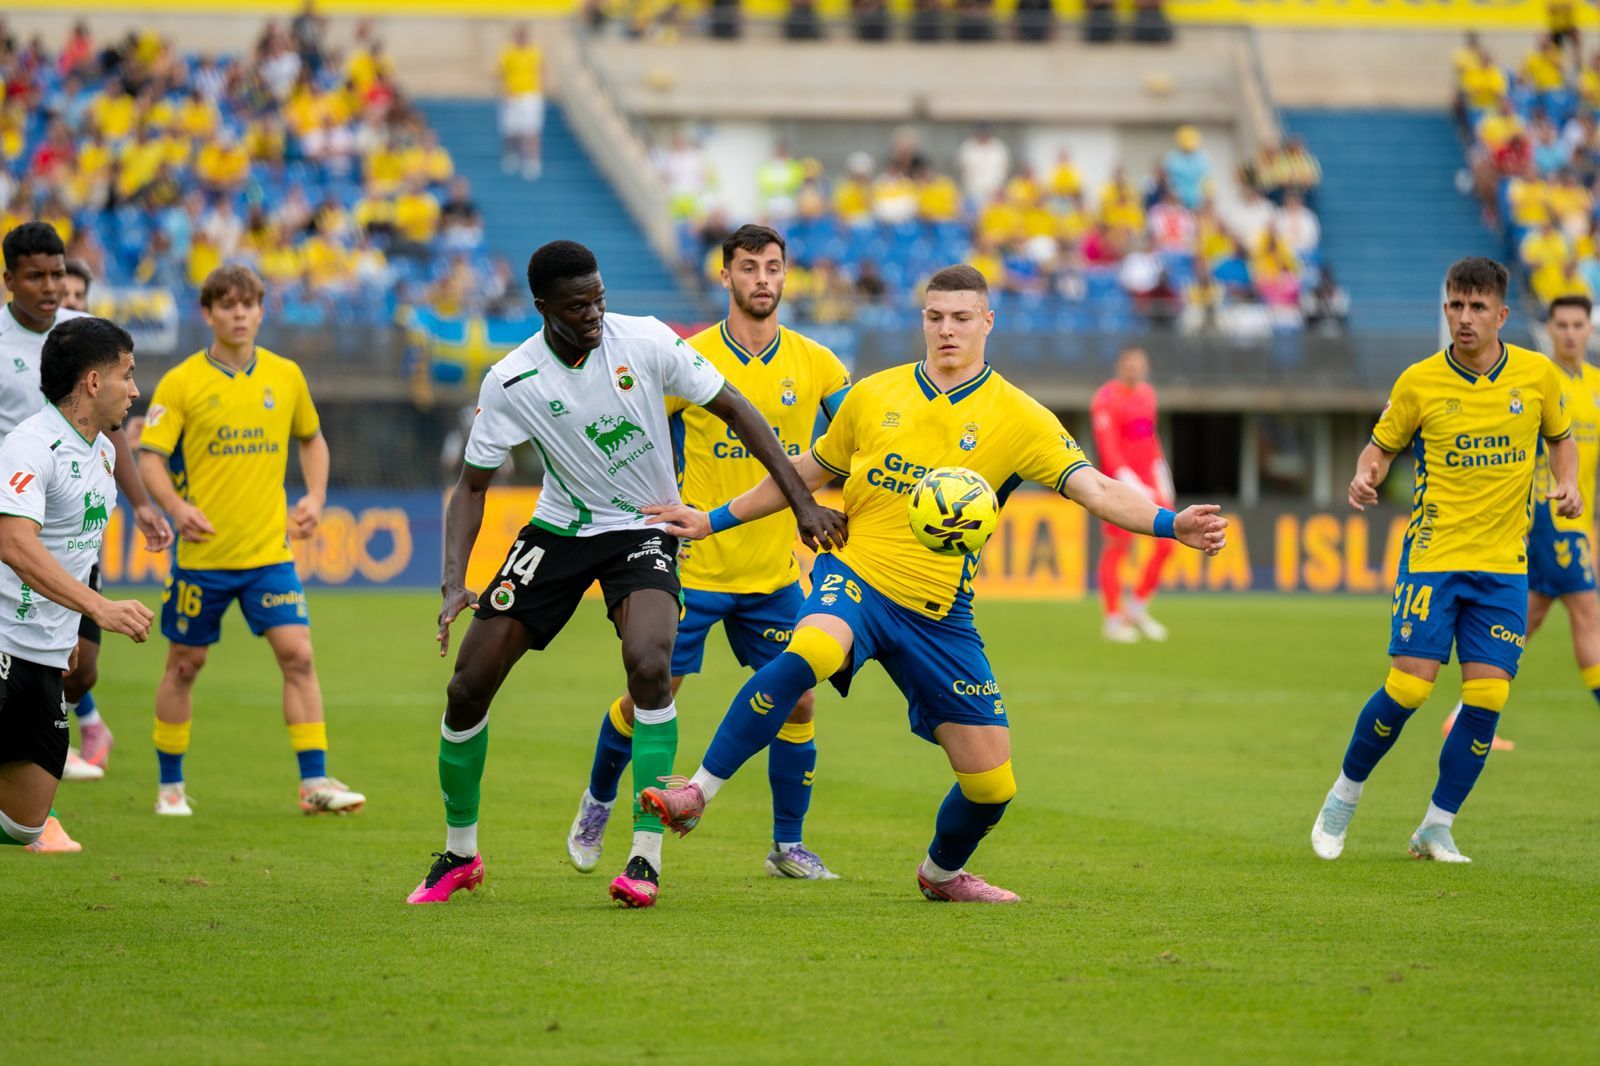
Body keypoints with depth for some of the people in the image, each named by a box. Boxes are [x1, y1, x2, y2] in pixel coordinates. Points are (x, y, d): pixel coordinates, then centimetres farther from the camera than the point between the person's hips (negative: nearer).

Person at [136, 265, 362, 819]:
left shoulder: (286, 376, 6)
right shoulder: (181, 382, -5)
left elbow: (312, 439, 21)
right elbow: (150, 456, -8)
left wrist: (315, 497, 6)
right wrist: (176, 507, -25)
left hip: (269, 549, 2)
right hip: (203, 551, -2)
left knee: (297, 653, -8)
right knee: (185, 663, 7)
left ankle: (315, 782, -6)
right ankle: (170, 786, 20)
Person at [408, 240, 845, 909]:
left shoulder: (645, 341, -17)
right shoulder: (510, 383, -15)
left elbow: (733, 410, -8)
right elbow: (472, 486, -6)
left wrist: (802, 503, -10)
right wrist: (453, 584, -21)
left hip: (644, 529, -2)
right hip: (559, 529, 2)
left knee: (649, 665, -29)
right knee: (467, 687, -4)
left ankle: (647, 856, -22)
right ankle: (459, 853, 18)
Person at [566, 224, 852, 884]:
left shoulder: (813, 362, 2)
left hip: (775, 570, 3)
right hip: (695, 564, -3)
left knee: (796, 700, -2)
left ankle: (788, 844, 12)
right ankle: (598, 800, 27)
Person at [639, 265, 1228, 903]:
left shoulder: (1018, 418, 0)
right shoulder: (873, 397, 6)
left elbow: (1096, 490, -10)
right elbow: (808, 472, 20)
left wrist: (1170, 524, -28)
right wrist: (714, 520, 23)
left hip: (939, 612, 1)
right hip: (854, 575, -1)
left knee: (992, 782, 1)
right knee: (809, 654, -38)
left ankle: (942, 873, 35)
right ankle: (697, 793, -32)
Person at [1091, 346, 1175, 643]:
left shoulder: (1147, 393, 14)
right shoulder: (1106, 399, -10)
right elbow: (1108, 449, -17)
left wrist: (1162, 479, 17)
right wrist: (1131, 485, -24)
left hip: (1148, 483, 7)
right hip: (1118, 484, -7)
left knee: (1167, 542, 1)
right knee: (1115, 549, -2)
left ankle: (1138, 609, 15)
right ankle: (1113, 620, 7)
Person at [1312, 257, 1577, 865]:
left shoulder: (1537, 375, 1)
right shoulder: (1419, 382, -4)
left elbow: (1559, 437, 17)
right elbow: (1383, 446, 6)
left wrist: (1568, 485, -1)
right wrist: (1365, 477, -15)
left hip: (1504, 564, 2)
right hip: (1432, 557, -2)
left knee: (1487, 697, -5)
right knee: (1408, 686, -11)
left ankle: (1437, 827, 10)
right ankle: (1344, 795, 14)